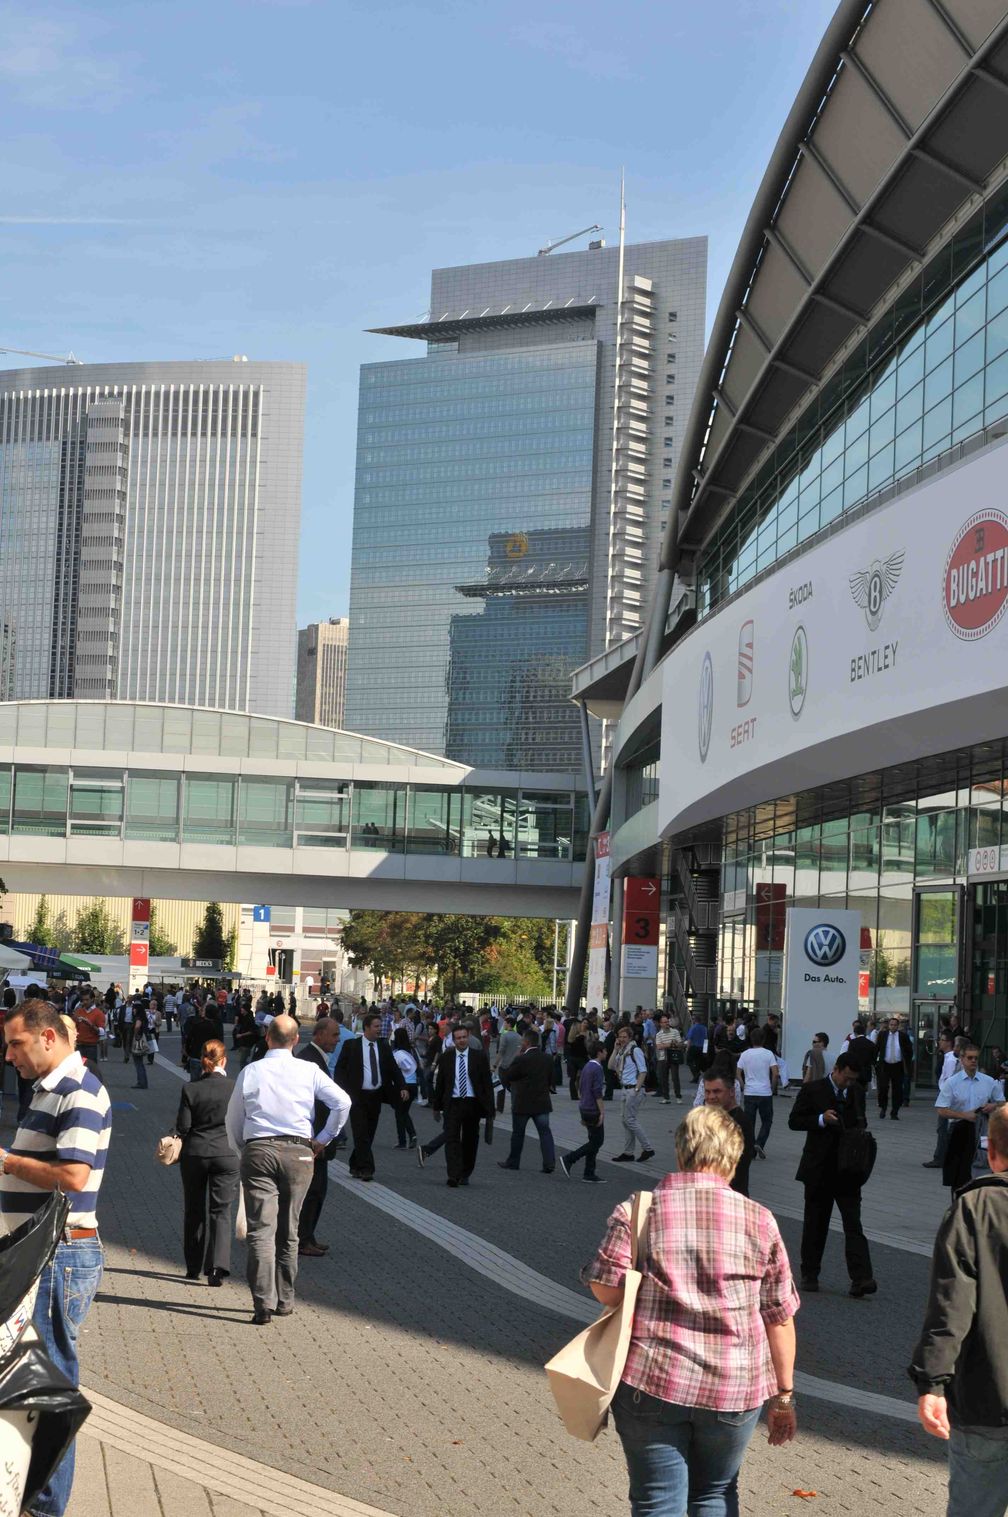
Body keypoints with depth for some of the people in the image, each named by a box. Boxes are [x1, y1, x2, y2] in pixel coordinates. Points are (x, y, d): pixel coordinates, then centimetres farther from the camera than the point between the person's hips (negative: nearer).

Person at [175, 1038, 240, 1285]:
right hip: (226, 1155, -1)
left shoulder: (190, 1089, -8)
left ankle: (194, 1267, 22)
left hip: (194, 1154, 1)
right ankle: (217, 1267, -9)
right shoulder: (235, 1088, -9)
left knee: (194, 1211, 15)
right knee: (221, 1211, 5)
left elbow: (182, 1127, -6)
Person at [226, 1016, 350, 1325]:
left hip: (258, 1151, -1)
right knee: (288, 1232, 13)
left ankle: (263, 1304, -12)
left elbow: (233, 1119, 10)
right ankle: (284, 1300, 19)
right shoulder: (309, 1071, 2)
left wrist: (242, 1152, 24)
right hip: (299, 1153, 1)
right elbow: (343, 1102, -5)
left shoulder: (250, 1072, 3)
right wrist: (323, 1139, 5)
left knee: (261, 1230, -3)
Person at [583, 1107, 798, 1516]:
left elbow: (605, 1287, -10)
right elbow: (779, 1317, 3)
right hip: (734, 1389, 2)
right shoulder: (758, 1221, 1)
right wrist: (783, 1394, 11)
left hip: (651, 1383, -1)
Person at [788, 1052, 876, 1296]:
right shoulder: (813, 1090, -5)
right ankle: (809, 1274, 20)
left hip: (848, 1168, 2)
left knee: (853, 1224, -6)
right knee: (815, 1224, 9)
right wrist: (821, 1119, -20)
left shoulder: (857, 1092, 8)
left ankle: (861, 1279, -13)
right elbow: (794, 1121, -6)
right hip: (819, 1168, -2)